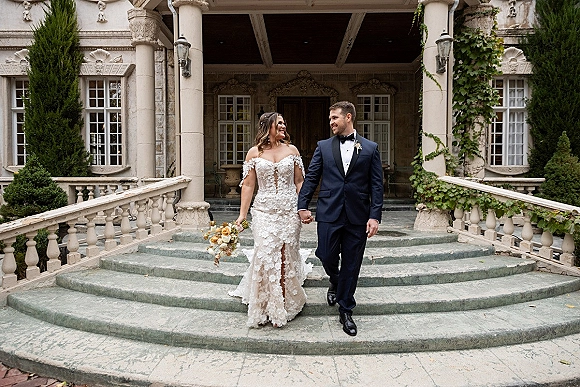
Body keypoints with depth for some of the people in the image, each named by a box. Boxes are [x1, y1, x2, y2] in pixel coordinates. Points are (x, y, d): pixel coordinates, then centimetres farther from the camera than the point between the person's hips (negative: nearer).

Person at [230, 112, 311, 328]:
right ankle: (264, 307, 15)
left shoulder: (291, 150, 7)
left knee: (286, 257, 4)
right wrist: (242, 214, -1)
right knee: (264, 256, -4)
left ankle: (284, 306, 22)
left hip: (289, 211, 1)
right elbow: (248, 185, 3)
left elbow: (299, 182, 8)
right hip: (264, 211, -1)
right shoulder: (254, 153, 4)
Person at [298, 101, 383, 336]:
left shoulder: (370, 148, 5)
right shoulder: (323, 147, 8)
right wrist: (302, 206, -2)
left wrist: (375, 216, -6)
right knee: (326, 256, -1)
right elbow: (311, 178, 7)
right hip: (329, 214, 1)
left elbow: (376, 185, 2)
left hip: (358, 217, 0)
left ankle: (345, 311, 24)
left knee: (351, 265, 6)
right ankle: (335, 282, 36)